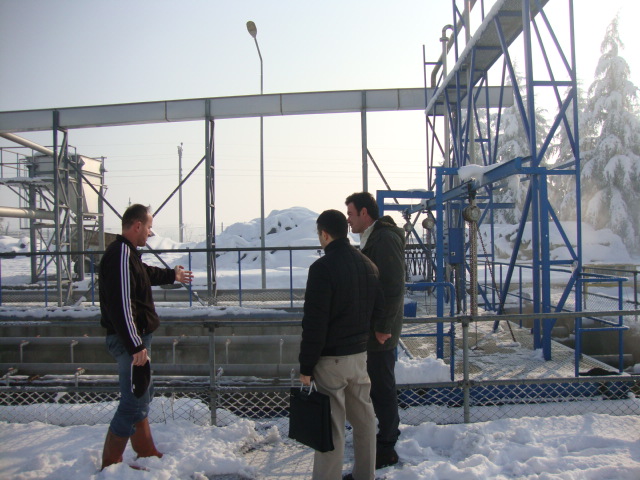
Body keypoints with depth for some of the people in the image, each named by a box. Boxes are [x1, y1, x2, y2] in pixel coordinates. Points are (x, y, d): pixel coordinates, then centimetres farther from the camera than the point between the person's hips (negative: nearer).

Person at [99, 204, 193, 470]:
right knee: (134, 402, -4)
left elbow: (144, 273, 35)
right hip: (130, 340, -11)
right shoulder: (121, 254, -21)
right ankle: (110, 465, 8)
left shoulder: (127, 253, 12)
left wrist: (172, 275, 49)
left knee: (141, 396, 21)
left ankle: (146, 453, 35)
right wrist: (135, 345, -26)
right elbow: (121, 304, -27)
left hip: (136, 338, 11)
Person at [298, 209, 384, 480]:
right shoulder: (367, 265, 5)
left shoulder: (322, 268, -18)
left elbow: (314, 322, -19)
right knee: (363, 418, 17)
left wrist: (306, 366, -12)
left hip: (331, 358, -7)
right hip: (360, 354, 8)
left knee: (332, 425, 0)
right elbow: (378, 309, 12)